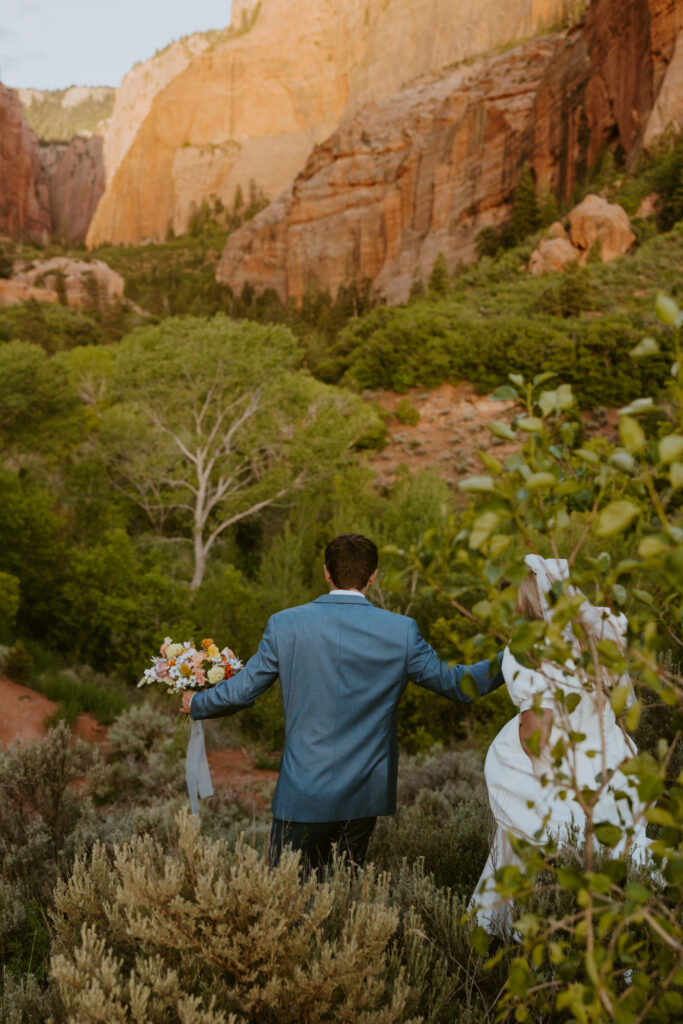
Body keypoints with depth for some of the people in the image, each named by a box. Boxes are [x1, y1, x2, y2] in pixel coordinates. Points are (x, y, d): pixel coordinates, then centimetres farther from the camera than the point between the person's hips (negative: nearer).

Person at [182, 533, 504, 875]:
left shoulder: (285, 625, -8)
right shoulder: (401, 631, -7)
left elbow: (241, 690, 1)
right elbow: (450, 682, 4)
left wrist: (195, 703, 21)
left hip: (303, 794, -1)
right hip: (364, 795, 2)